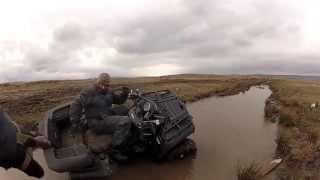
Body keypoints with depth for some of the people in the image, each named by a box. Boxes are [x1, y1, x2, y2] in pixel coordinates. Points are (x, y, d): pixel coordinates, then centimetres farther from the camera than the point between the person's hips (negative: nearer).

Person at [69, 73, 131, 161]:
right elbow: (76, 105, -14)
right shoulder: (89, 92, -12)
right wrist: (75, 123, -17)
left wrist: (124, 94, -3)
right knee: (125, 121, -26)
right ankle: (116, 150, -18)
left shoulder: (109, 91, 9)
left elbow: (119, 100, 18)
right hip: (97, 123, -8)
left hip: (107, 116, 8)